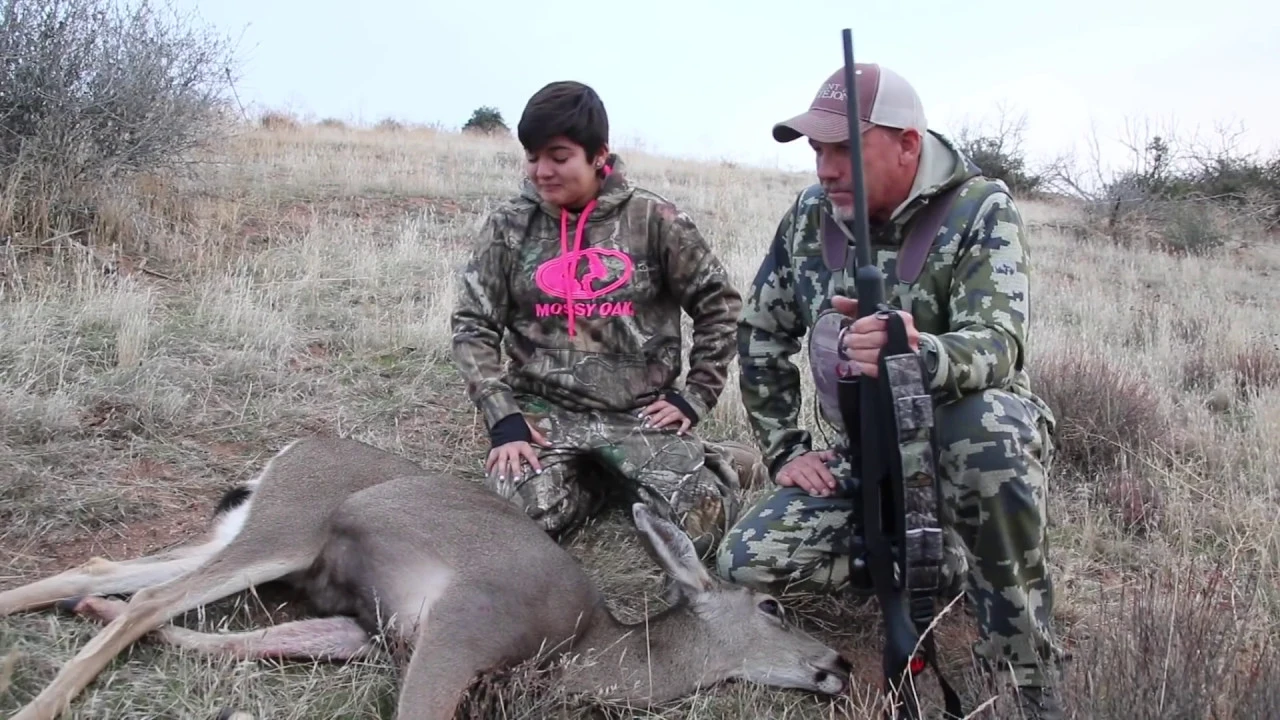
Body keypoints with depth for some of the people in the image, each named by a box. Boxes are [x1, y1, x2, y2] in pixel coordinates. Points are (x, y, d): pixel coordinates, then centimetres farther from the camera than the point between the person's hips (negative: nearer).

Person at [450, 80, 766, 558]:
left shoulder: (651, 219, -3)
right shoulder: (508, 226, 1)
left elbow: (719, 304, 4)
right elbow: (473, 326, 0)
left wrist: (696, 396, -1)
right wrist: (502, 418, -11)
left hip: (641, 411, -1)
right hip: (545, 409, 2)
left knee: (699, 528, -20)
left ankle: (712, 463, 14)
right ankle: (592, 478, 7)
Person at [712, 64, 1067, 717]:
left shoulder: (981, 209, -15)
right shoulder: (808, 217, -3)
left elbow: (998, 345, -30)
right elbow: (761, 337, 7)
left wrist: (918, 353, -53)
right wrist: (786, 451, 0)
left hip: (965, 438, -4)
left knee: (990, 422, -41)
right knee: (748, 561, -16)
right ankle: (932, 555, 7)